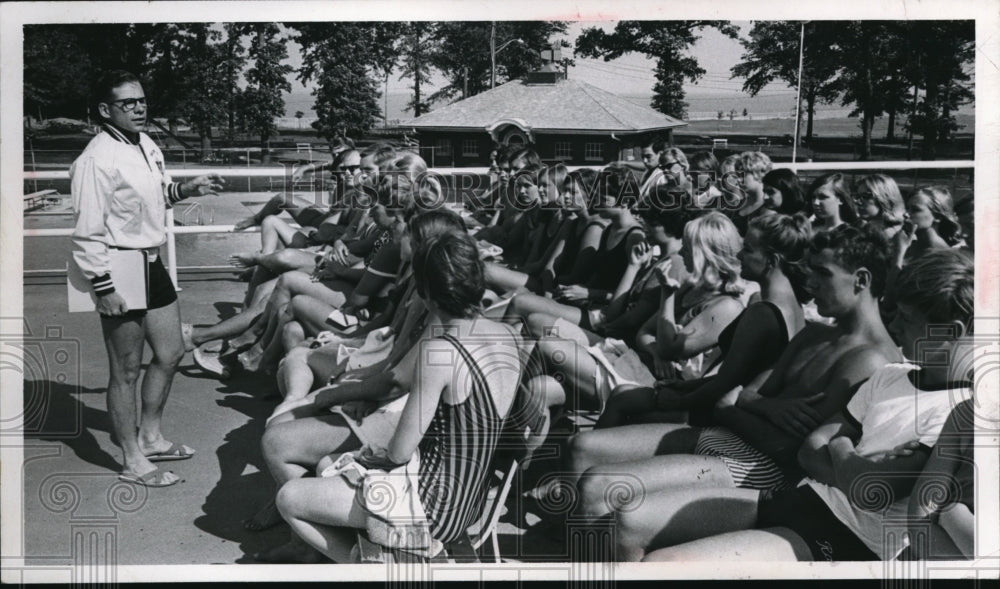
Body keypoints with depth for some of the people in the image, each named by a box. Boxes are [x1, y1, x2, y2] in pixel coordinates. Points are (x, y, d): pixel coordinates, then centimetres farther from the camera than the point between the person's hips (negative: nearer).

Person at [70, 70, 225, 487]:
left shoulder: (147, 146, 6)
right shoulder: (96, 160, -20)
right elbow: (88, 232, -21)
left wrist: (186, 189, 7)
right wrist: (103, 287, -23)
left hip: (151, 263, 9)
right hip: (118, 270, -9)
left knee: (170, 353, 19)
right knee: (127, 370, 2)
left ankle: (150, 437, 37)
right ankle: (134, 462, 16)